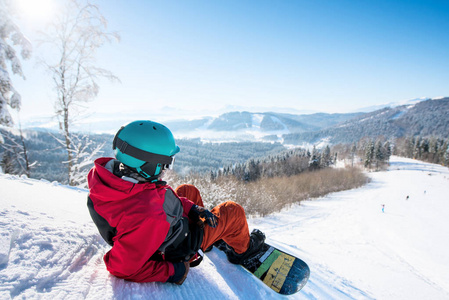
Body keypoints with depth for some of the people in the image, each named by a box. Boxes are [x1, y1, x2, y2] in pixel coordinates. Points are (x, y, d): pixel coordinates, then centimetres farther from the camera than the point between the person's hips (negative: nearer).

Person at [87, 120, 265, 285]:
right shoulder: (147, 217, -47)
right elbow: (122, 267, -35)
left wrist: (191, 208, -7)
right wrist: (170, 272, -23)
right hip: (175, 251, -7)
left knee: (189, 190, 26)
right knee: (233, 212, 4)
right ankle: (240, 249, 37)